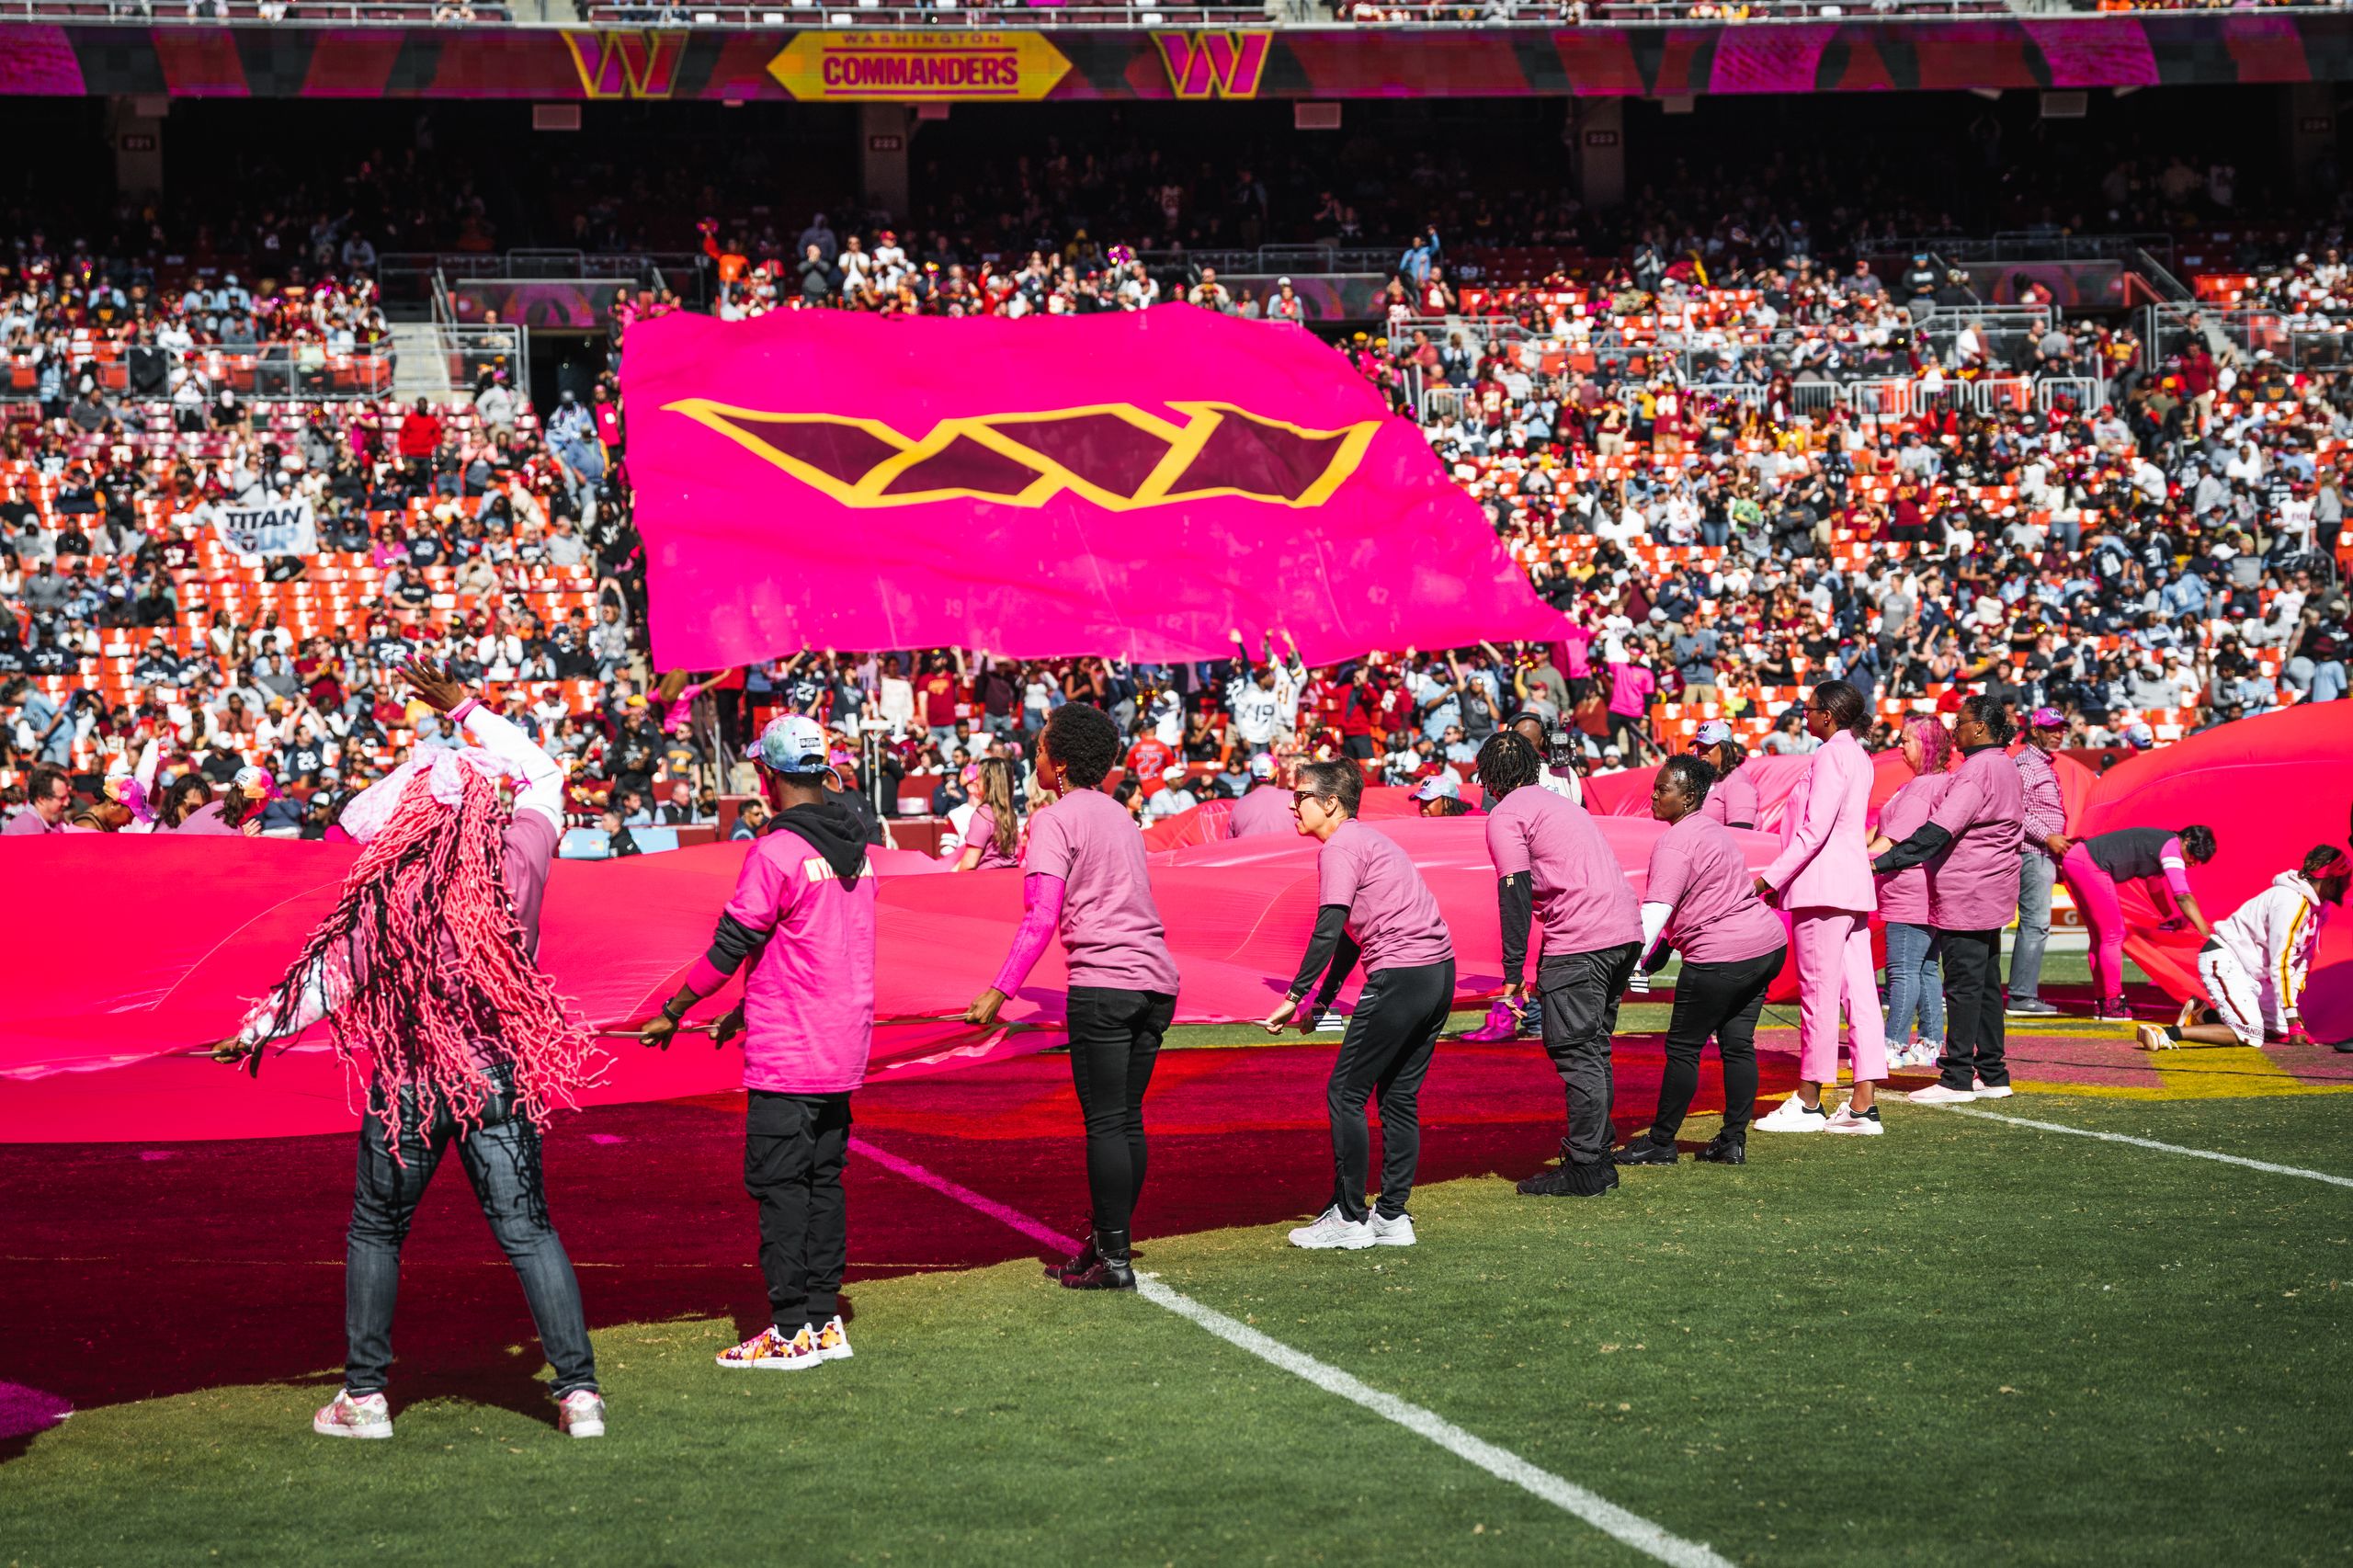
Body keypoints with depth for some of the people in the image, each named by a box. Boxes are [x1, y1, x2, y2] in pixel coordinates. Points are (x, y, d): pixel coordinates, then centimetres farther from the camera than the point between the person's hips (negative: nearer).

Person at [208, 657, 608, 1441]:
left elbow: (330, 975, -5)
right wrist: (463, 708, 22)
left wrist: (255, 1032, 9)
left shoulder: (385, 888, -11)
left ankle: (364, 1396, 16)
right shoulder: (517, 856, -5)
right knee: (528, 1231, 4)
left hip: (409, 1082, -2)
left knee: (375, 1234, 14)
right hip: (501, 1074, 2)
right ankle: (579, 1391, -2)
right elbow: (543, 775, 14)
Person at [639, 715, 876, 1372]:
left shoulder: (776, 851, -16)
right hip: (844, 1047, 8)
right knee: (824, 1180, 13)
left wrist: (672, 1013, 0)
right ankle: (824, 1321, 16)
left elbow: (731, 945, -13)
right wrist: (743, 1013, 24)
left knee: (778, 1184, -3)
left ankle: (791, 1332, -3)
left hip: (786, 1050, -8)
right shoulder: (855, 847, 9)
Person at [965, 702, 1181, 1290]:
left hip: (1103, 983, -7)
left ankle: (1114, 1260, -3)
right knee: (1127, 1119, 12)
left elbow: (1041, 919, -14)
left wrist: (998, 992, -15)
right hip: (1156, 980, 8)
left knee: (1106, 1123, -4)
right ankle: (1105, 1244, 18)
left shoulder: (1055, 819, -6)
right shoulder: (1119, 814, 18)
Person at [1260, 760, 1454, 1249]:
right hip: (1440, 971, 10)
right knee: (1400, 1098, 14)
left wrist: (1294, 997, -13)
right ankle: (1392, 1216, 15)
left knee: (1345, 1095, -1)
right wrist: (1322, 1001, 26)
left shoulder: (1340, 848, -8)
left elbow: (1327, 932, -17)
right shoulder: (1369, 841, 22)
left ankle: (1349, 1218, 1)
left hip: (1400, 978, -10)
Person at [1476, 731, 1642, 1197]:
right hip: (1626, 931, 9)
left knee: (1575, 1052, -5)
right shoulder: (1559, 803, 26)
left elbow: (1515, 892, -11)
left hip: (1581, 940, -9)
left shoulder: (1505, 814, -1)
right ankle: (1598, 1156, 21)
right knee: (1593, 1049, 17)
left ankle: (1584, 1171, -5)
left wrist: (1513, 972, -12)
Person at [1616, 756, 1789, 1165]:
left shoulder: (1674, 844, -14)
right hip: (1768, 945, 10)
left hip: (1721, 957, -10)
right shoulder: (1711, 829, 17)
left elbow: (1656, 910, -24)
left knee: (1682, 1049, 1)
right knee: (1737, 1044, 11)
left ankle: (1661, 1142, 9)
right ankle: (1733, 1142, 12)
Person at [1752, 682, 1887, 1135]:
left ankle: (1809, 1102, 2)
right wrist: (1783, 879, 20)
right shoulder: (1858, 757, 18)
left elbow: (1814, 831, -18)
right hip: (1854, 885, 10)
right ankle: (1863, 1105, 2)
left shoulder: (1830, 756, -12)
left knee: (1818, 995, -4)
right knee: (1859, 992, 4)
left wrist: (1769, 878, -16)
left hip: (1823, 888, -10)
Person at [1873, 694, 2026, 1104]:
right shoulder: (2005, 767, 14)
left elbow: (1938, 832, -26)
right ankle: (1992, 1075, 16)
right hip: (1992, 892, 10)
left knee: (1963, 984, -7)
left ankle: (1957, 1078, -6)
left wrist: (1883, 862, -30)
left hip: (1964, 894, -10)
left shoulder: (1977, 771, -17)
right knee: (1986, 983, 13)